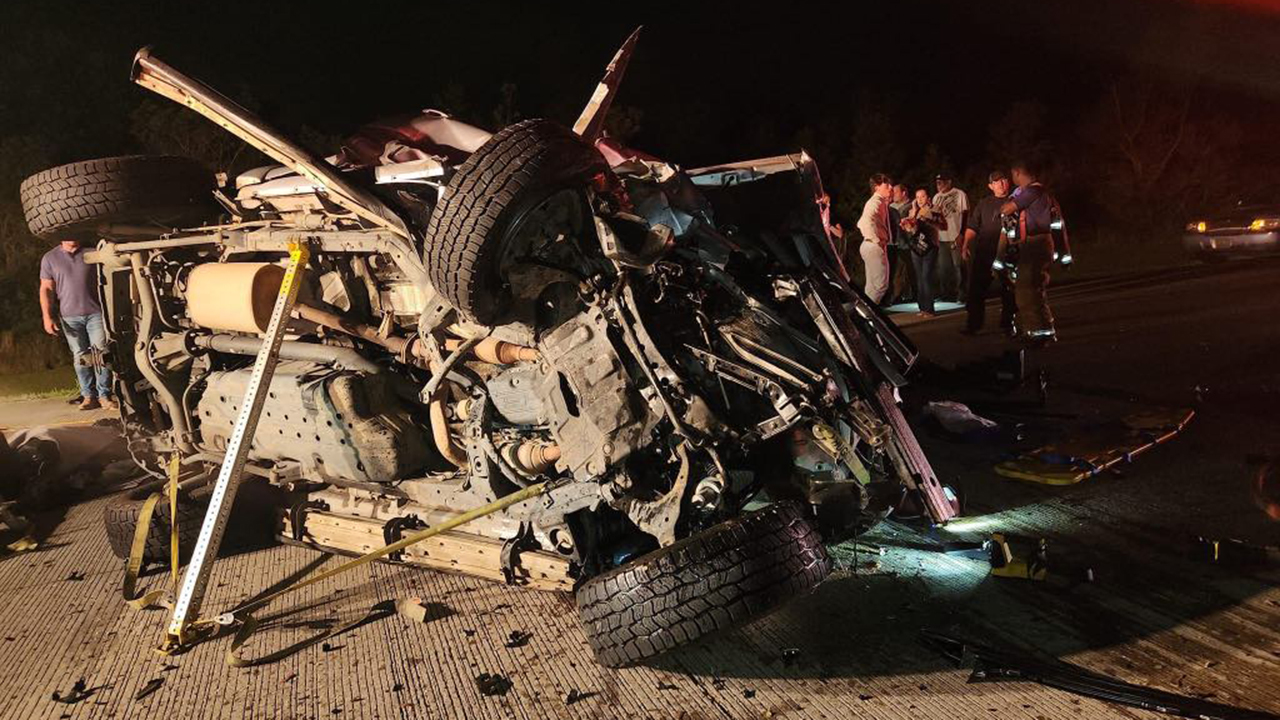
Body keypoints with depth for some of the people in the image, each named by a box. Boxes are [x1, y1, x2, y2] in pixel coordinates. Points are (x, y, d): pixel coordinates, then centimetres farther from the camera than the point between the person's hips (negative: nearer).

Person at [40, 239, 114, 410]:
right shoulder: (50, 258, 8)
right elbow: (46, 289, 6)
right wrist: (47, 317, -4)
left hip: (95, 312, -1)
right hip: (70, 317, 1)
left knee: (101, 354, -4)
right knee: (80, 357, 2)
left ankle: (104, 395, 0)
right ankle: (89, 396, 6)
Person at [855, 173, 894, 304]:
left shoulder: (881, 202, 19)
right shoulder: (876, 202, -12)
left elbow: (861, 223, 25)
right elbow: (867, 221, -31)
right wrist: (877, 241, -25)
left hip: (872, 248, 10)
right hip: (875, 247, -10)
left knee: (872, 285, 14)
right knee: (881, 284, -9)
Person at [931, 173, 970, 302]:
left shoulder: (960, 194, -4)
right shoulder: (936, 197, 13)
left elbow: (965, 214, -7)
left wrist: (961, 235, -14)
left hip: (956, 237, -6)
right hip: (942, 237, 6)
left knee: (958, 266, -2)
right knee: (943, 268, 10)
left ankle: (960, 294, 5)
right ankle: (945, 295, 19)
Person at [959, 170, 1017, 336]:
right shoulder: (984, 203, 12)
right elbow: (972, 227, 10)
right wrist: (965, 246, 0)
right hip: (984, 252, 2)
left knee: (1008, 291, 5)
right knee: (975, 290, 0)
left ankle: (1007, 324, 16)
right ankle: (973, 324, 9)